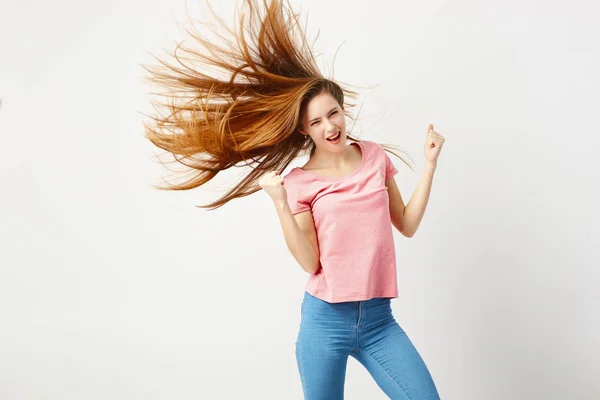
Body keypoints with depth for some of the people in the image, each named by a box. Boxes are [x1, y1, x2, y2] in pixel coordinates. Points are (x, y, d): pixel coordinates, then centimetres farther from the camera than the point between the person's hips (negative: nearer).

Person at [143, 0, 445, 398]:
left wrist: (430, 163, 4)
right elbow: (310, 262, -11)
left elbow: (407, 225, 8)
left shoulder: (375, 155, 5)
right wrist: (279, 202, -20)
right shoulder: (300, 182, -5)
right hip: (326, 320, -2)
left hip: (379, 319, 3)